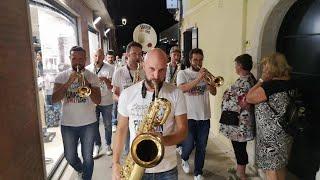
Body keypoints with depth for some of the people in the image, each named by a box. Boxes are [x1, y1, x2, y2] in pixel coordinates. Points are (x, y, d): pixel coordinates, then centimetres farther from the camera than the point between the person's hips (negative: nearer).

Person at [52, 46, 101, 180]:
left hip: (88, 124, -1)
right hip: (68, 124, 1)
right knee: (70, 157, 15)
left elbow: (98, 100, -11)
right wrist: (68, 82, -23)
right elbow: (54, 99, -13)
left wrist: (87, 83, -24)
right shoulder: (62, 76, -1)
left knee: (87, 157, 7)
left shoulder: (92, 77, -3)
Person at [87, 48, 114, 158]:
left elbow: (111, 87, -9)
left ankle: (108, 145, 29)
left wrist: (105, 79, -28)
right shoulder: (87, 69, 1)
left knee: (107, 125, 11)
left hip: (106, 102, -1)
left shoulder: (109, 68, -6)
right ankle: (97, 145, 27)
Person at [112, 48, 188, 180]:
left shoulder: (176, 94, -9)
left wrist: (164, 140, -25)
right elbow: (121, 130, 2)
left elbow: (183, 131, -6)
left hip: (167, 169, 0)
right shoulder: (127, 94, -5)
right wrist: (115, 163, -3)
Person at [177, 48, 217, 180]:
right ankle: (184, 158, 36)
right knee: (189, 145, 2)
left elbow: (214, 92, 3)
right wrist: (198, 79, -28)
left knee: (201, 147, 8)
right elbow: (182, 88, -19)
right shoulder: (183, 73, -1)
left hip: (204, 116, 4)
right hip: (188, 116, -3)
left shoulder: (206, 74, 11)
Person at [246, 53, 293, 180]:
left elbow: (249, 98, -16)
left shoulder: (271, 85, -24)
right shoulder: (288, 83, 4)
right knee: (280, 166, 22)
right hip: (283, 133, 8)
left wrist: (261, 80, -12)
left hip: (272, 135, -8)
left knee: (271, 169, 6)